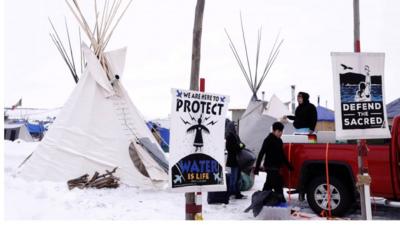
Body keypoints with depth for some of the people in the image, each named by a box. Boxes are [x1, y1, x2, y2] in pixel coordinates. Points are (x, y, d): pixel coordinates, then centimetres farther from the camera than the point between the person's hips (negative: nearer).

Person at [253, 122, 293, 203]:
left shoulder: (279, 141, 13)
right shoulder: (268, 140, -12)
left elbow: (282, 155, 22)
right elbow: (261, 154, -16)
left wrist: (289, 166, 21)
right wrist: (257, 167, -20)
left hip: (275, 167, 9)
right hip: (270, 167, -9)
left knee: (269, 184, 14)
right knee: (278, 184, -11)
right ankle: (280, 200, -8)